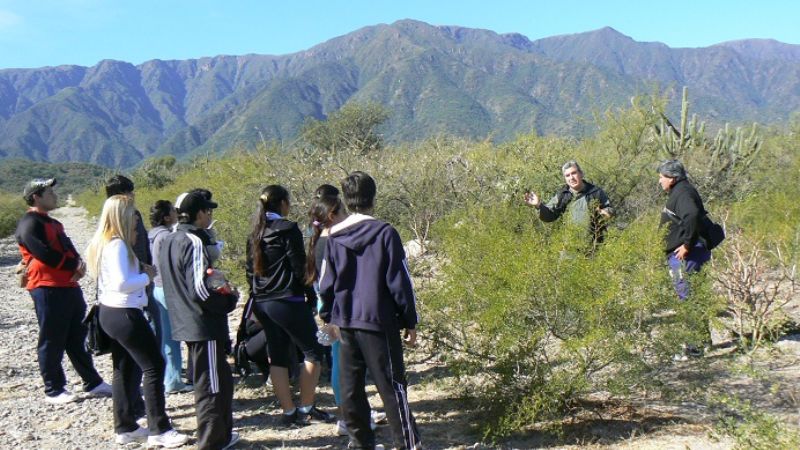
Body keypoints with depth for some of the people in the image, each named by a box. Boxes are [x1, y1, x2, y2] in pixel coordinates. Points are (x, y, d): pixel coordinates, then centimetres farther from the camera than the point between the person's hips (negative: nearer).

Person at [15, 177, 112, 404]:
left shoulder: (53, 223, 20)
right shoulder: (29, 224, -10)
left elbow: (69, 249, 15)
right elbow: (46, 255, -20)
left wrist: (79, 265, -7)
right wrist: (75, 265, -8)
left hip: (69, 286, 9)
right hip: (47, 289, -9)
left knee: (78, 338, 13)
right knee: (52, 342, 0)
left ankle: (92, 383, 20)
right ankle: (54, 391, 10)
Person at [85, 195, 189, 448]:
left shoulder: (102, 243, 11)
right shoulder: (117, 244, -19)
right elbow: (121, 283, -26)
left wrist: (141, 270, 4)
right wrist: (147, 276, -12)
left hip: (110, 312, 10)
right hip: (125, 314, -10)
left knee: (125, 370, 14)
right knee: (154, 367, -4)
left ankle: (125, 428, 21)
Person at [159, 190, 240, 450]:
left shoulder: (169, 241, 12)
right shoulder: (193, 242, -17)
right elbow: (199, 289, -23)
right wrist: (230, 300, -8)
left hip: (185, 322, 10)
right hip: (204, 324, -10)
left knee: (220, 380, 19)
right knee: (211, 386, 1)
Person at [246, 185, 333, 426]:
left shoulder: (255, 233, 11)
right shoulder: (288, 229, -10)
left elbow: (250, 270, 14)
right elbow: (299, 266, -12)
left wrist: (256, 298, 19)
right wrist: (310, 295, -3)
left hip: (262, 303, 8)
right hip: (288, 301, -8)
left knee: (277, 356, 11)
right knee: (313, 351, 4)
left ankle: (289, 412, 14)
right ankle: (306, 408, 4)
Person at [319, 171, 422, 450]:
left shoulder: (334, 237, 3)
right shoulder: (385, 233, -9)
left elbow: (326, 283, 8)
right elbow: (399, 281, -8)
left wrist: (329, 317, 20)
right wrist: (410, 321, -1)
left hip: (346, 322, 4)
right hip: (379, 322, -4)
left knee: (350, 386, 13)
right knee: (392, 386, 1)